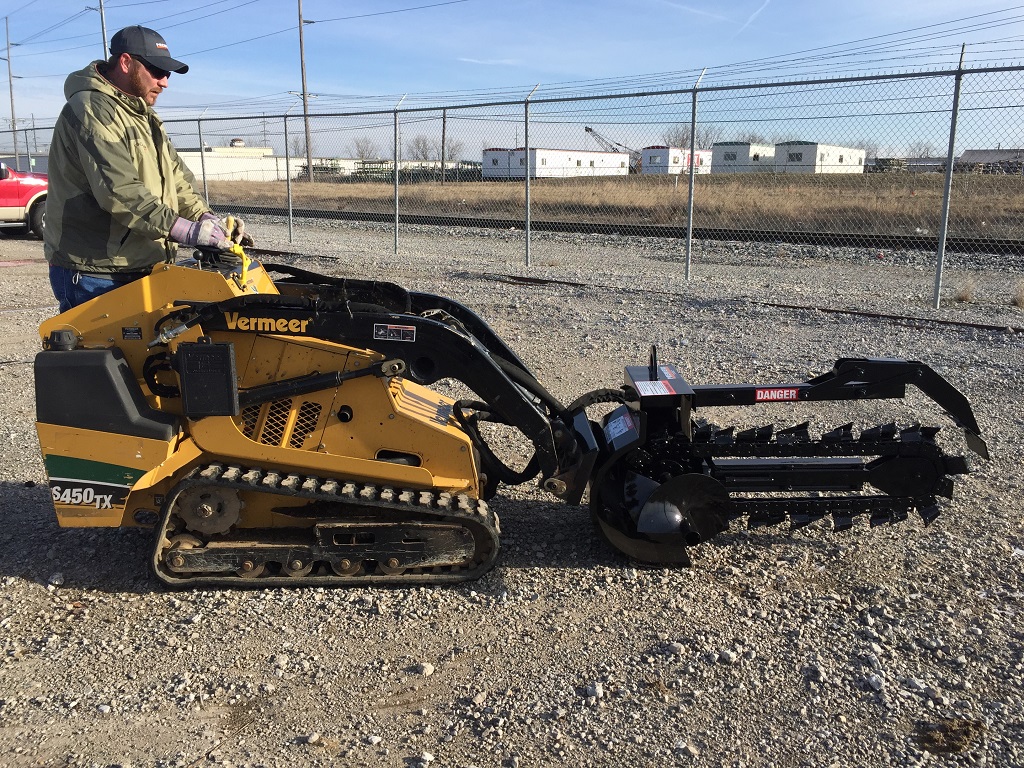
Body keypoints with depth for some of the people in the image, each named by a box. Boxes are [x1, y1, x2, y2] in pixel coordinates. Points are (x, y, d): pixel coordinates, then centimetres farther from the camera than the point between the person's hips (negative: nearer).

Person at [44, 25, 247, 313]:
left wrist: (205, 216, -1)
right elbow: (119, 191, -25)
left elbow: (174, 173, 17)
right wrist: (185, 230, -30)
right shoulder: (92, 109, -13)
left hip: (141, 269, 9)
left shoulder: (143, 115, 20)